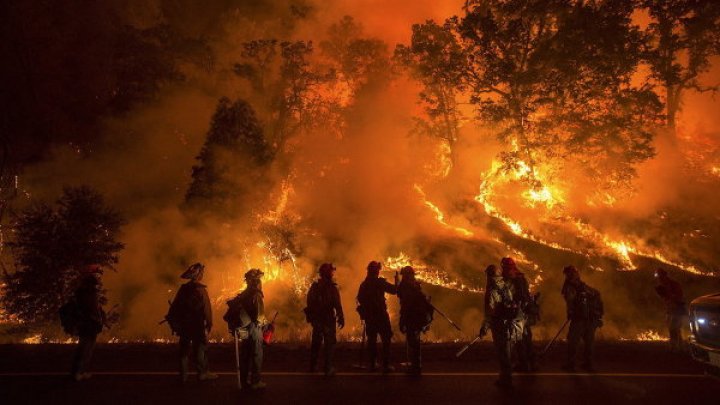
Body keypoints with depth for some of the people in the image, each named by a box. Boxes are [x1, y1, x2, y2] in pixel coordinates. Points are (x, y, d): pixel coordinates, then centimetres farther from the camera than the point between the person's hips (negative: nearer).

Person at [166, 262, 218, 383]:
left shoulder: (183, 288, 2)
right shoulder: (200, 289, -15)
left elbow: (175, 306, 5)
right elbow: (206, 309, -18)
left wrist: (174, 322, 14)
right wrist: (209, 324, -12)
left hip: (183, 325, 5)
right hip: (197, 325, -5)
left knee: (184, 350, 13)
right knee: (199, 349, 7)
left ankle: (183, 376, 19)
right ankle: (202, 373, 15)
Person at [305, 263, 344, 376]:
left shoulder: (314, 286, 4)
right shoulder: (332, 287, -14)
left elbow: (310, 303, 10)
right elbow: (337, 305, -17)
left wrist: (311, 317, 18)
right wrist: (341, 318, -11)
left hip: (316, 319, 6)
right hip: (328, 319, -6)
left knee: (316, 341, 18)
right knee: (330, 342, 2)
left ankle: (313, 366, 28)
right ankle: (328, 368, 0)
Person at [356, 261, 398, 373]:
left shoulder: (364, 284, 5)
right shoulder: (380, 282, -11)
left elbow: (359, 299, 8)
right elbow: (394, 290, -10)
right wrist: (396, 280, 5)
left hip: (368, 316, 5)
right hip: (380, 314, -5)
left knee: (371, 339, 12)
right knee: (386, 339, 0)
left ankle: (372, 364, 16)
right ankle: (386, 365, -3)